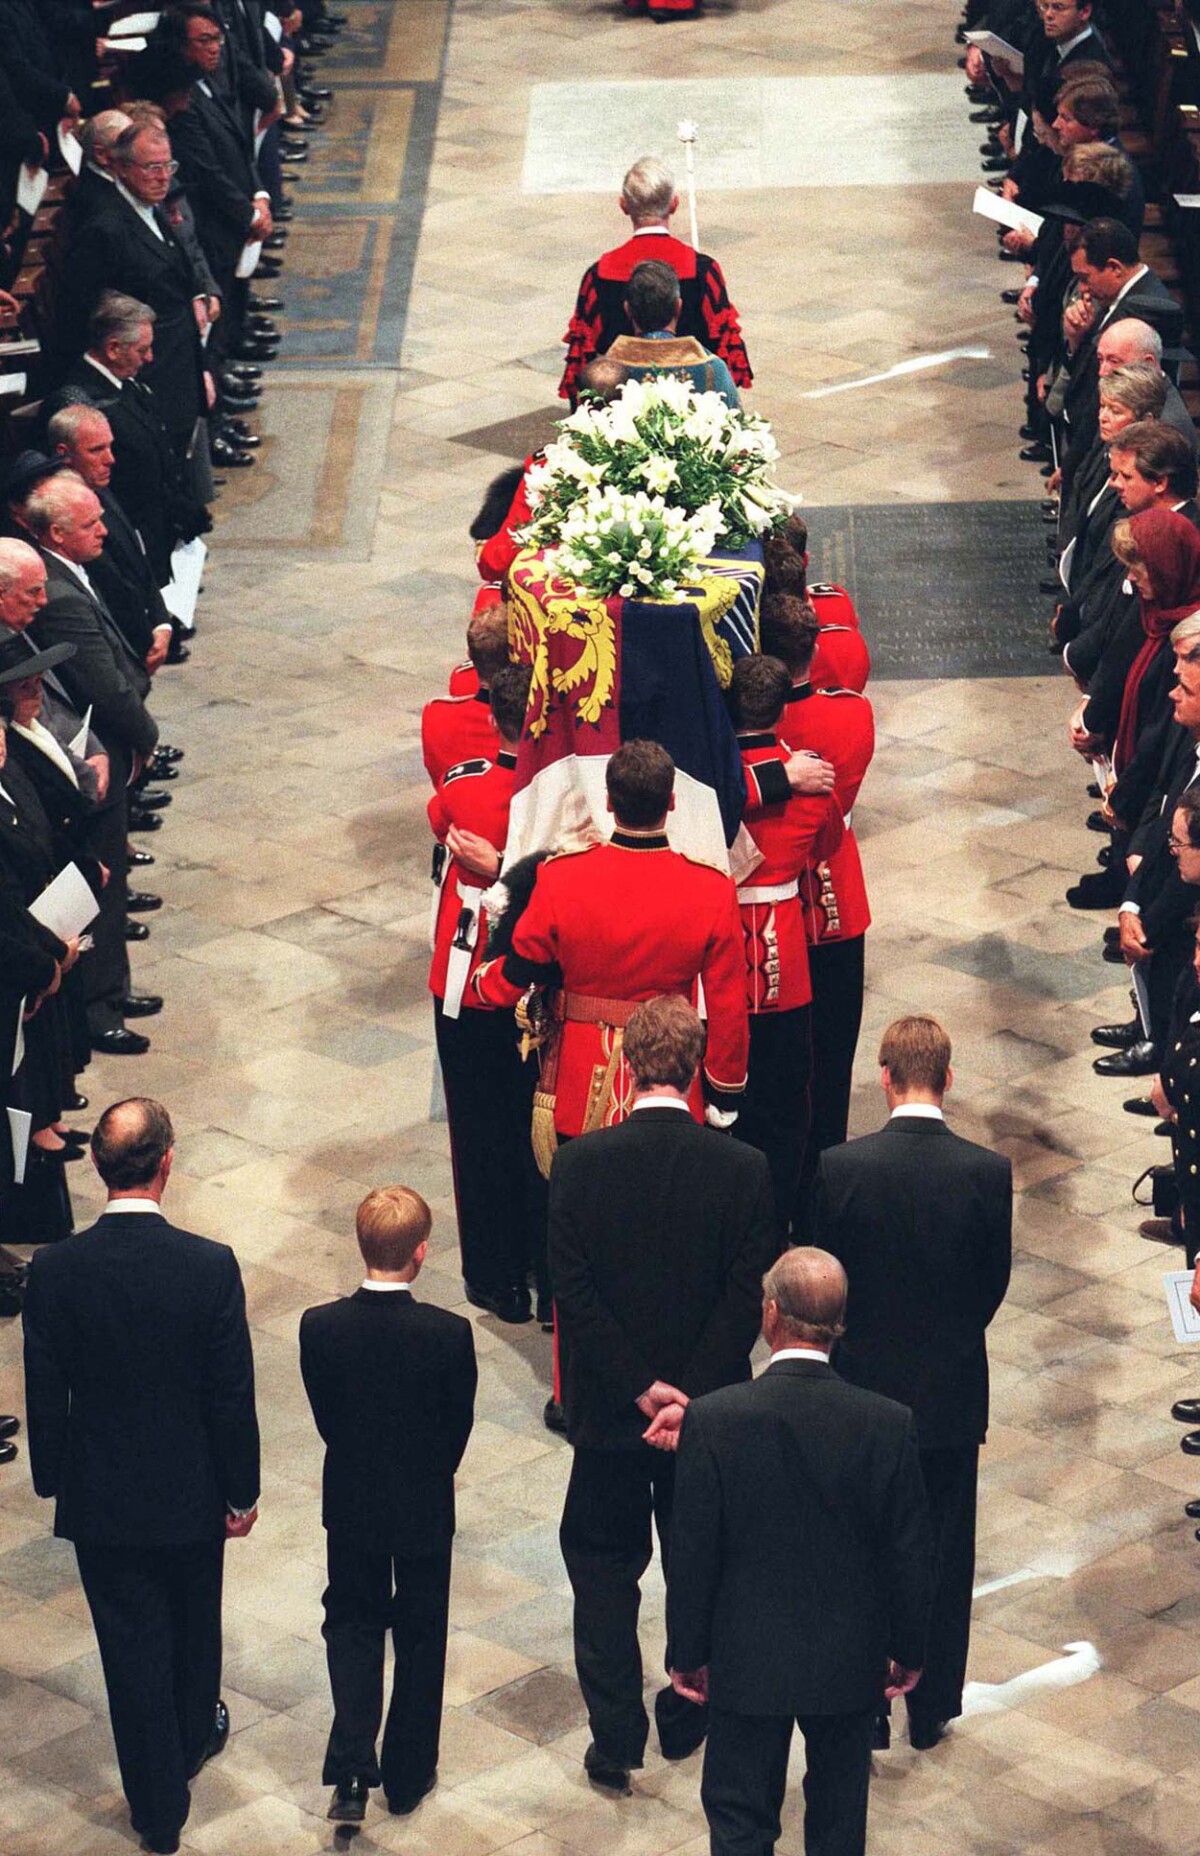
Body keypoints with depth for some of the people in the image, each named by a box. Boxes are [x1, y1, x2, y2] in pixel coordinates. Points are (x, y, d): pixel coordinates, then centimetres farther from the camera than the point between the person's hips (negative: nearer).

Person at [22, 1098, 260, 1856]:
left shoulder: (55, 1271, -19)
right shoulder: (210, 1267, -22)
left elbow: (44, 1393, -9)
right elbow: (233, 1394, -13)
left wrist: (53, 1478, 8)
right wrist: (242, 1491, 0)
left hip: (101, 1499, 0)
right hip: (190, 1492, 0)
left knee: (132, 1647, 12)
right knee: (194, 1622, 26)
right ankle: (196, 1734, 51)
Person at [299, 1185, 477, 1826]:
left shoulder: (319, 1327, -19)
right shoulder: (449, 1334, -24)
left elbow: (325, 1417, -5)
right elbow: (459, 1424, -9)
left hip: (350, 1505, 2)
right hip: (425, 1507, -1)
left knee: (352, 1626, 19)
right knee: (420, 1636, 17)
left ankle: (351, 1772, 4)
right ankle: (407, 1777, 28)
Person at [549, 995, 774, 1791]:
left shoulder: (579, 1163, -13)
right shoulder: (744, 1170, -13)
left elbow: (574, 1293, -14)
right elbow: (748, 1300, -15)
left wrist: (640, 1390, -11)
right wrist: (689, 1397, -14)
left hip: (609, 1412, 0)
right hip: (710, 1412, 1)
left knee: (604, 1572, 15)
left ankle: (616, 1739, 13)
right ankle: (686, 1719, 32)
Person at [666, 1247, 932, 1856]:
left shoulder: (712, 1421, -21)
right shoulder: (889, 1424, -16)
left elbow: (693, 1554, -12)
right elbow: (909, 1555, -7)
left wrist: (688, 1654, 2)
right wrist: (908, 1651, 9)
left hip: (746, 1664, -1)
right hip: (851, 1663, 2)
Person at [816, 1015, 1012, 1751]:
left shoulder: (840, 1167, -16)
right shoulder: (987, 1171, -14)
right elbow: (996, 1281, -2)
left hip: (863, 1385, 0)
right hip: (953, 1388, 0)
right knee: (944, 1549, 14)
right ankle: (932, 1708, 23)